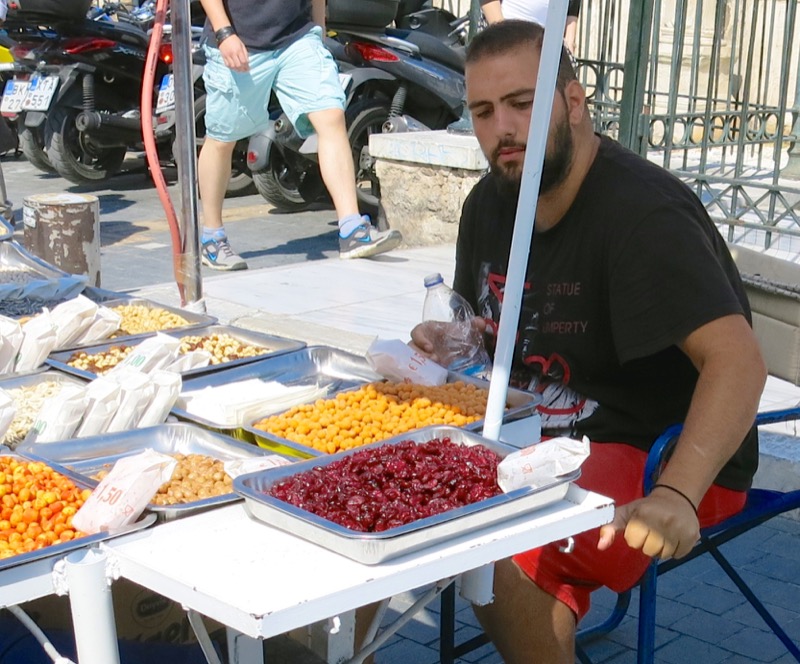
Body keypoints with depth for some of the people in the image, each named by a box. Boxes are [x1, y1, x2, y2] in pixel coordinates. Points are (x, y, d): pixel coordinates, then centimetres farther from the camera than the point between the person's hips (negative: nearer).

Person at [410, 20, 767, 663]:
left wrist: (677, 495, -46)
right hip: (547, 436, 8)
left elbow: (738, 359, -33)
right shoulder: (490, 203, 5)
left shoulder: (642, 211, -22)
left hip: (663, 459, -8)